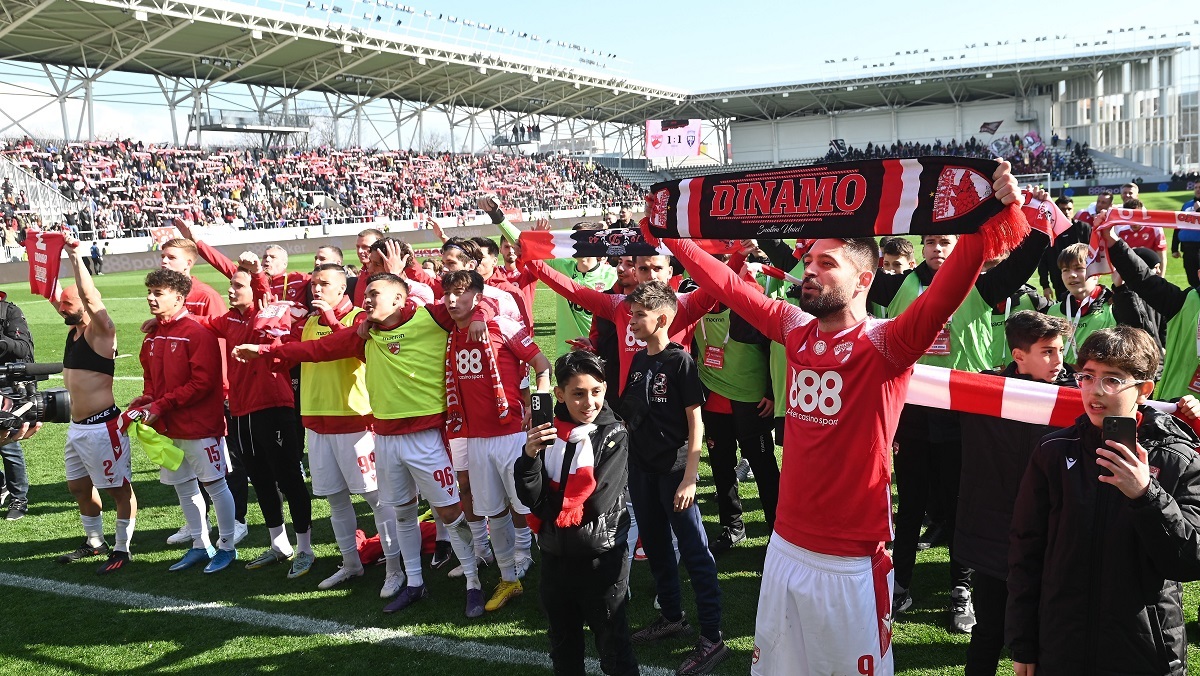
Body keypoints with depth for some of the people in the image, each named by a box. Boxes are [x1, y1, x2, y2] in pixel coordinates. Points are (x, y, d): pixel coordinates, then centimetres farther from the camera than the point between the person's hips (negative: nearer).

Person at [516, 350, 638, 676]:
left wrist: (548, 511, -7)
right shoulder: (547, 433, 0)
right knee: (563, 644, 20)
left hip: (601, 556, -4)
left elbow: (596, 503, -18)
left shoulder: (614, 436, -9)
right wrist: (529, 456, -21)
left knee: (612, 642, 6)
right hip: (555, 555, 4)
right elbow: (530, 497, -6)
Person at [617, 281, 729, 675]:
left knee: (695, 551, -3)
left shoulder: (680, 361, -11)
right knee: (655, 546, 17)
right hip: (641, 469, 7)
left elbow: (695, 422, -11)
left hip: (674, 471, -7)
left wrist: (689, 477, -16)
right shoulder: (637, 361, 8)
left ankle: (712, 639, 3)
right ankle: (672, 616, 33)